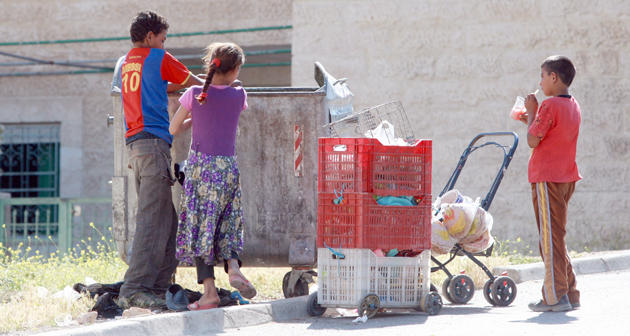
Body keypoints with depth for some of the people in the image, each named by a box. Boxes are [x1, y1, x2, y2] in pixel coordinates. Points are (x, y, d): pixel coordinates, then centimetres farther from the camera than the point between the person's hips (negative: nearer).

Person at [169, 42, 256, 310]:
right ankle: (233, 267, -13)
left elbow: (174, 129, 7)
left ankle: (209, 291, -5)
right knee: (226, 225, 15)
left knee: (200, 226, 1)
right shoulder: (238, 95, 1)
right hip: (228, 167, 2)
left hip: (200, 165, -2)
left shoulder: (194, 94, -2)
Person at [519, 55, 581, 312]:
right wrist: (531, 119, 17)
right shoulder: (573, 106, 12)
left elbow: (533, 140, -14)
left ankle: (556, 296, -5)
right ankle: (570, 294, 15)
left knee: (550, 236, -5)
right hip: (566, 177, 9)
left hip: (547, 178, -9)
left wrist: (531, 111, -3)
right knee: (557, 236, 15)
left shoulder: (550, 106, -15)